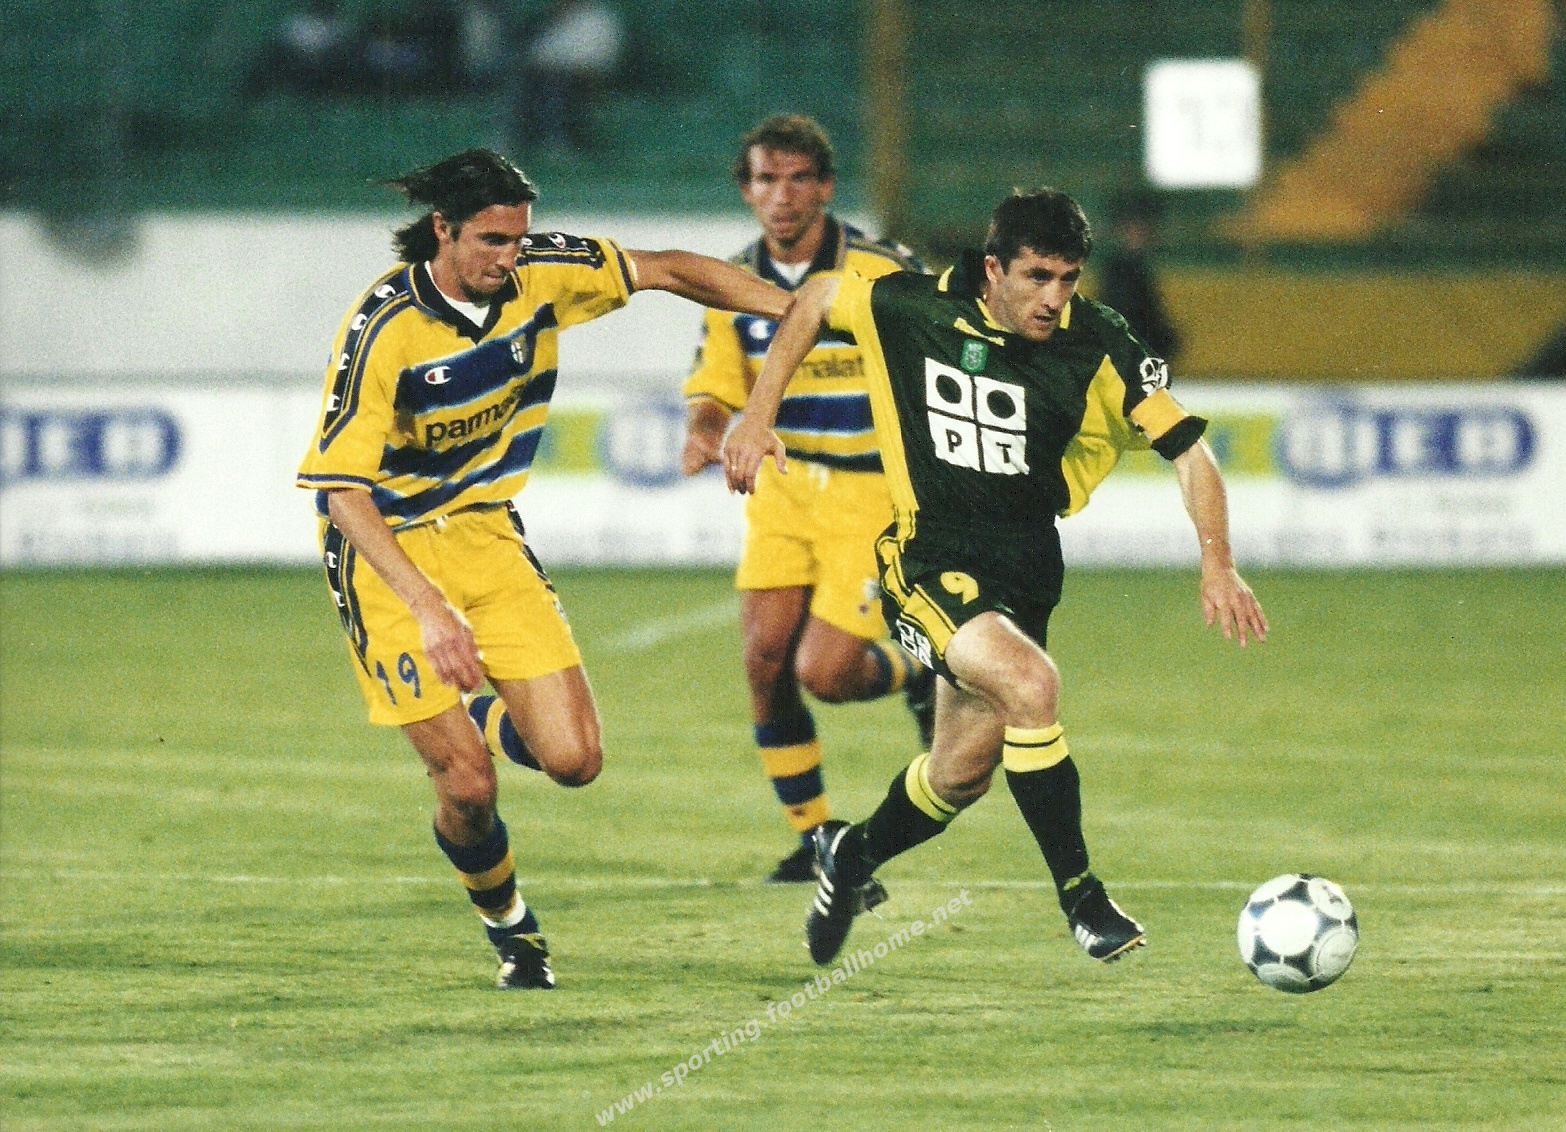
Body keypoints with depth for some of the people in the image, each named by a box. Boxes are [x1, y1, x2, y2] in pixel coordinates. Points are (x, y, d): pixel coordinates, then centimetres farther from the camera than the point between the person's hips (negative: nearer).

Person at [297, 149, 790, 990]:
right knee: (468, 786, -11)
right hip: (389, 551, -5)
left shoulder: (539, 276, -10)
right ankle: (507, 923, 19)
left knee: (572, 759, -6)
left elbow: (661, 270, 6)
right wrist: (429, 610, -32)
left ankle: (485, 716, 28)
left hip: (488, 535, 5)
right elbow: (341, 489, -24)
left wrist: (797, 308, 1)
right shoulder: (383, 330, -24)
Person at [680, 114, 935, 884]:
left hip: (873, 494, -5)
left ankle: (916, 675, 23)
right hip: (783, 491, 5)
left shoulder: (884, 275, -14)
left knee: (823, 673, -12)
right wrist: (703, 431, -16)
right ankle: (815, 839, 10)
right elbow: (715, 385, 7)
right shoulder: (734, 285, -1)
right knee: (764, 661, -6)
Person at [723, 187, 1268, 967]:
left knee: (963, 775, 11)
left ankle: (853, 854, 43)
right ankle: (1080, 896, -22)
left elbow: (1186, 448, -10)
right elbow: (815, 301, 6)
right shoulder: (917, 308, -13)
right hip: (928, 559, -4)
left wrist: (1217, 563, -22)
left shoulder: (1096, 346, -11)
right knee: (1030, 684, -30)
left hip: (1024, 570, 4)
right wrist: (758, 418, 2)